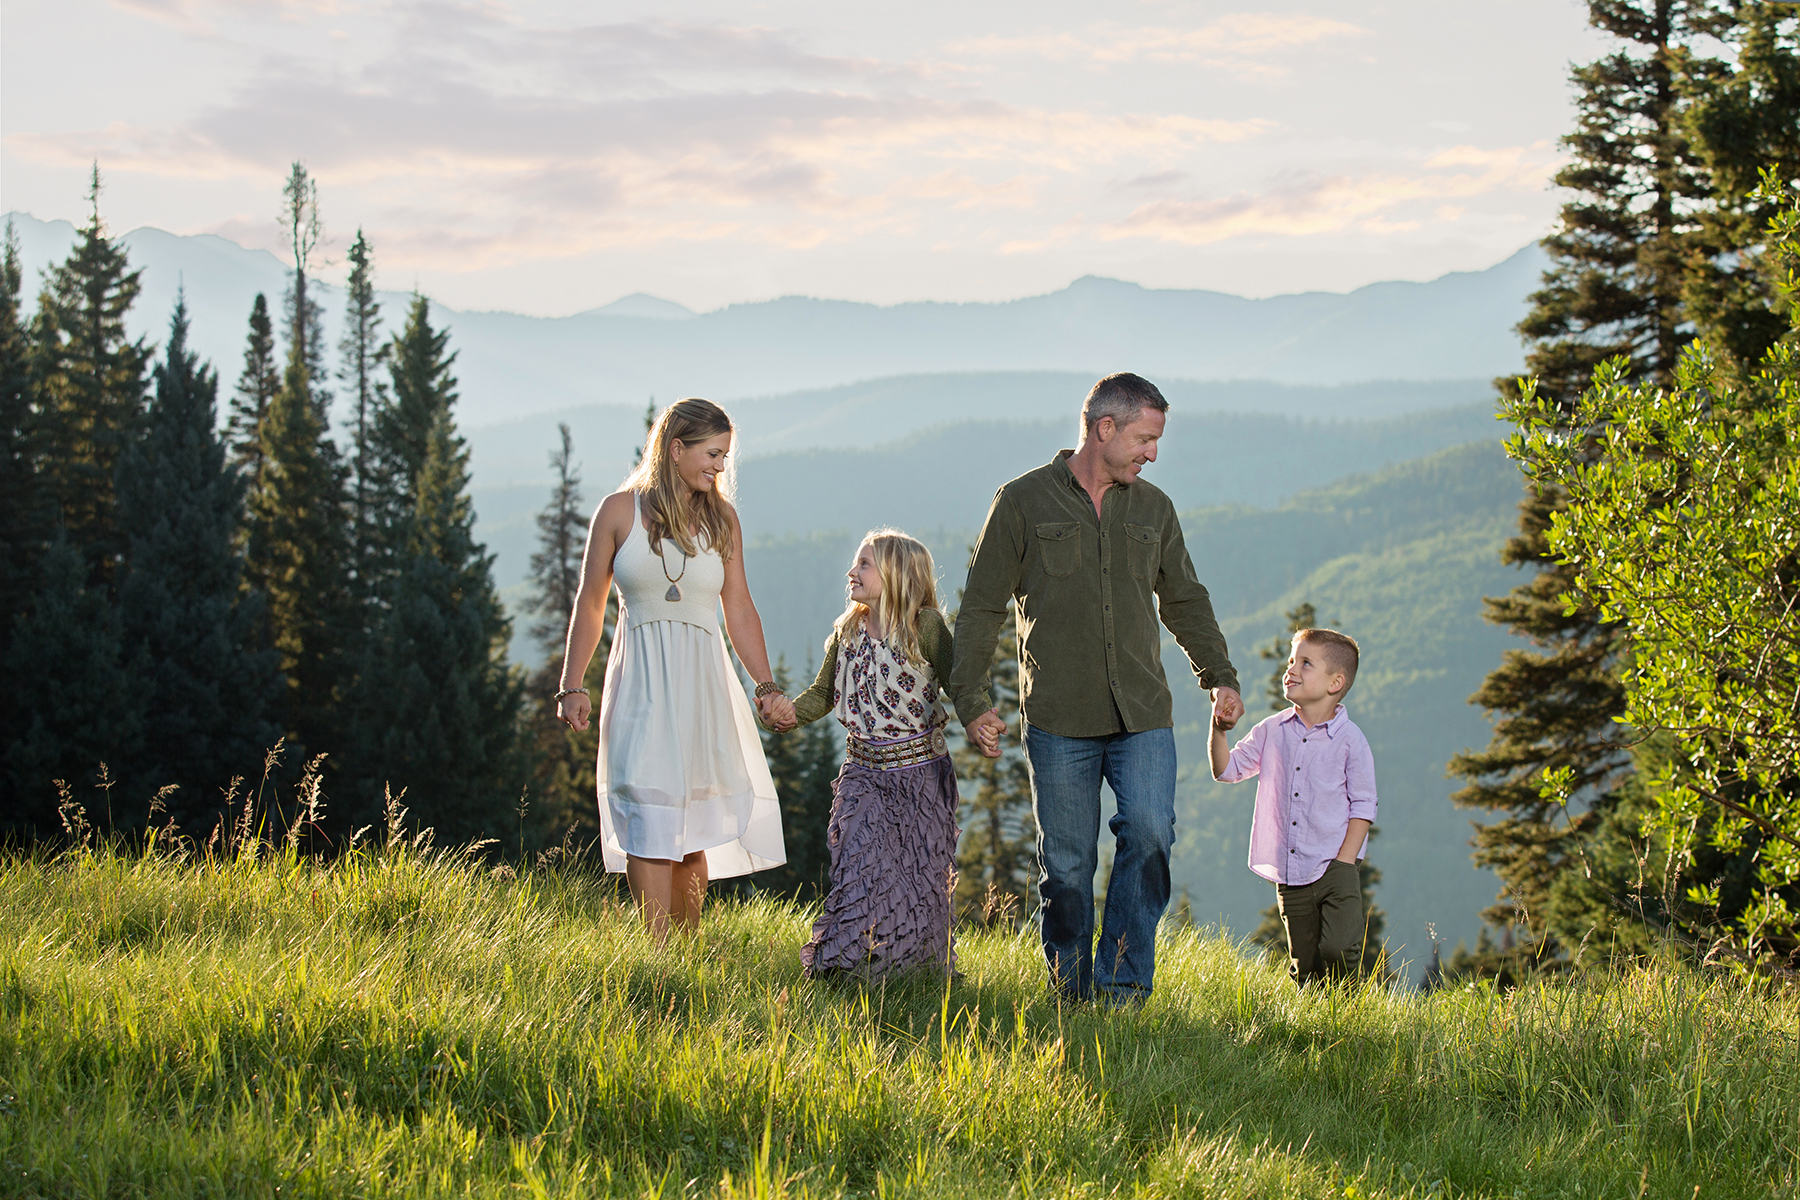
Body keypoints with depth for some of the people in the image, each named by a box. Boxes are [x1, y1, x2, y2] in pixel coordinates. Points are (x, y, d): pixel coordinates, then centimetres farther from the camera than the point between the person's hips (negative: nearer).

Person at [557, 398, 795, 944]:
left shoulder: (721, 519, 9)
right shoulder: (620, 511, 1)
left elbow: (739, 610, 13)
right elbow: (590, 602, 6)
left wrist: (766, 686, 6)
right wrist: (571, 686, 1)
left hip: (703, 680, 3)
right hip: (641, 682, -3)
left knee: (696, 825, 3)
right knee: (650, 819, -10)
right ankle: (658, 955, -11)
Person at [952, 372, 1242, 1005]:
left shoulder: (1153, 508, 13)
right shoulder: (1024, 501, 1)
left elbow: (1184, 601, 24)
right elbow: (981, 607, 3)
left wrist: (1219, 676, 14)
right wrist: (970, 700, -4)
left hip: (1143, 716, 3)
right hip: (1058, 721, -2)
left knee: (1149, 833, -15)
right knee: (1067, 862, 1)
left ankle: (1123, 988, -5)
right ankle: (1071, 995, 16)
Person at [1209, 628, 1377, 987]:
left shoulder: (1349, 739, -4)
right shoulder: (1272, 731, 8)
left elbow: (1363, 806, -2)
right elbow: (1227, 769, 12)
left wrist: (1343, 863, -9)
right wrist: (1219, 728, -4)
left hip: (1334, 868, -4)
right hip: (1289, 875, 4)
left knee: (1337, 951, -18)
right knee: (1303, 965, 8)